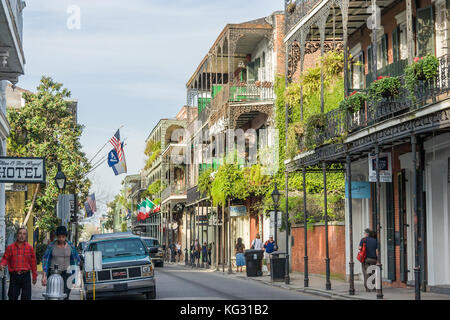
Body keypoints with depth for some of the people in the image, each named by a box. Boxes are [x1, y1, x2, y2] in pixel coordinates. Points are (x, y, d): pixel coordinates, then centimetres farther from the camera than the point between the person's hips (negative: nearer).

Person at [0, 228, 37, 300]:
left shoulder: (29, 247, 6)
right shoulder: (10, 247, 6)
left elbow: (33, 262, 8)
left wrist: (34, 276, 9)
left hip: (26, 276, 0)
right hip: (14, 276, 0)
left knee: (26, 297, -1)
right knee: (12, 297, 4)